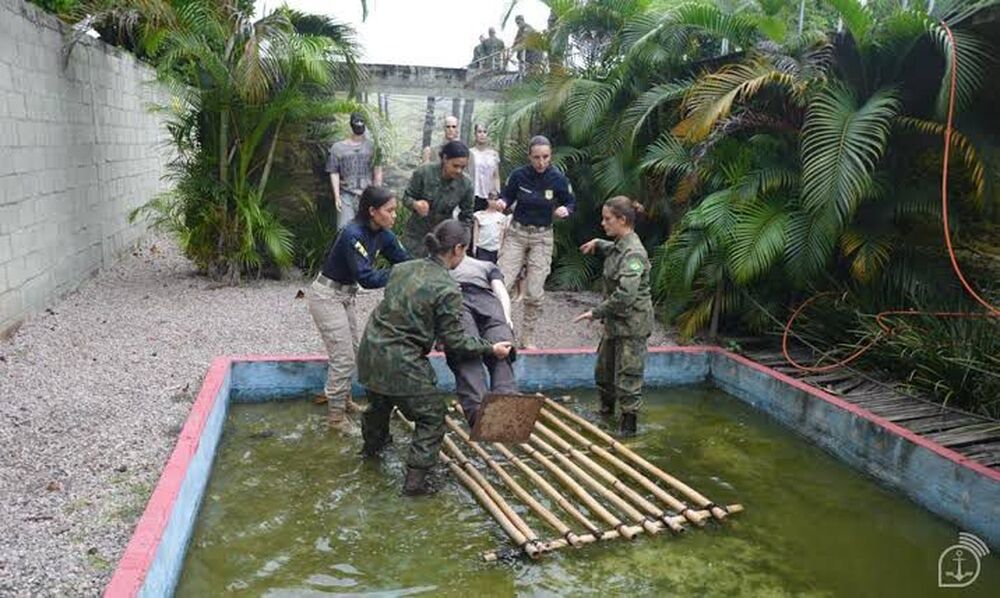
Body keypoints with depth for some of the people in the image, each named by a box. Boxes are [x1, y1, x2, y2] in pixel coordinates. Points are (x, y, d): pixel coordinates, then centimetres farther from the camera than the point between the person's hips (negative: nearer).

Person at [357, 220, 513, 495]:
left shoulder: (402, 268, 4)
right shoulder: (448, 289, -17)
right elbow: (455, 342, -11)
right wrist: (491, 349, 3)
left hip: (370, 350, 8)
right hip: (402, 363, -8)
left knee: (379, 402, 35)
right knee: (432, 417, 13)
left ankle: (372, 445, 61)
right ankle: (415, 480, 13)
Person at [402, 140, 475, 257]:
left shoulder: (465, 185, -13)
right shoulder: (423, 172, -17)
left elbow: (467, 216, -1)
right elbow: (406, 197, -7)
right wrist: (416, 204, -29)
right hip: (416, 234, 0)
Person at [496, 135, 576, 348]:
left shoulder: (559, 179, -9)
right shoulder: (518, 175, -8)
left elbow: (572, 203, 5)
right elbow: (507, 196, 6)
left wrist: (565, 210, -18)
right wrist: (502, 203, -16)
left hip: (542, 237, 0)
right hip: (516, 233, 0)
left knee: (534, 293, 0)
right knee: (502, 285, -8)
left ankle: (526, 337, 17)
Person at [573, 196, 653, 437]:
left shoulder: (633, 253, -23)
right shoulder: (620, 245, 6)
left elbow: (625, 294, -31)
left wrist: (596, 312, -26)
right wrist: (598, 244, 20)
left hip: (632, 325, -10)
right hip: (616, 321, 10)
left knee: (627, 375, 0)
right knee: (603, 368, 22)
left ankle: (628, 425, 12)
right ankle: (606, 408, 43)